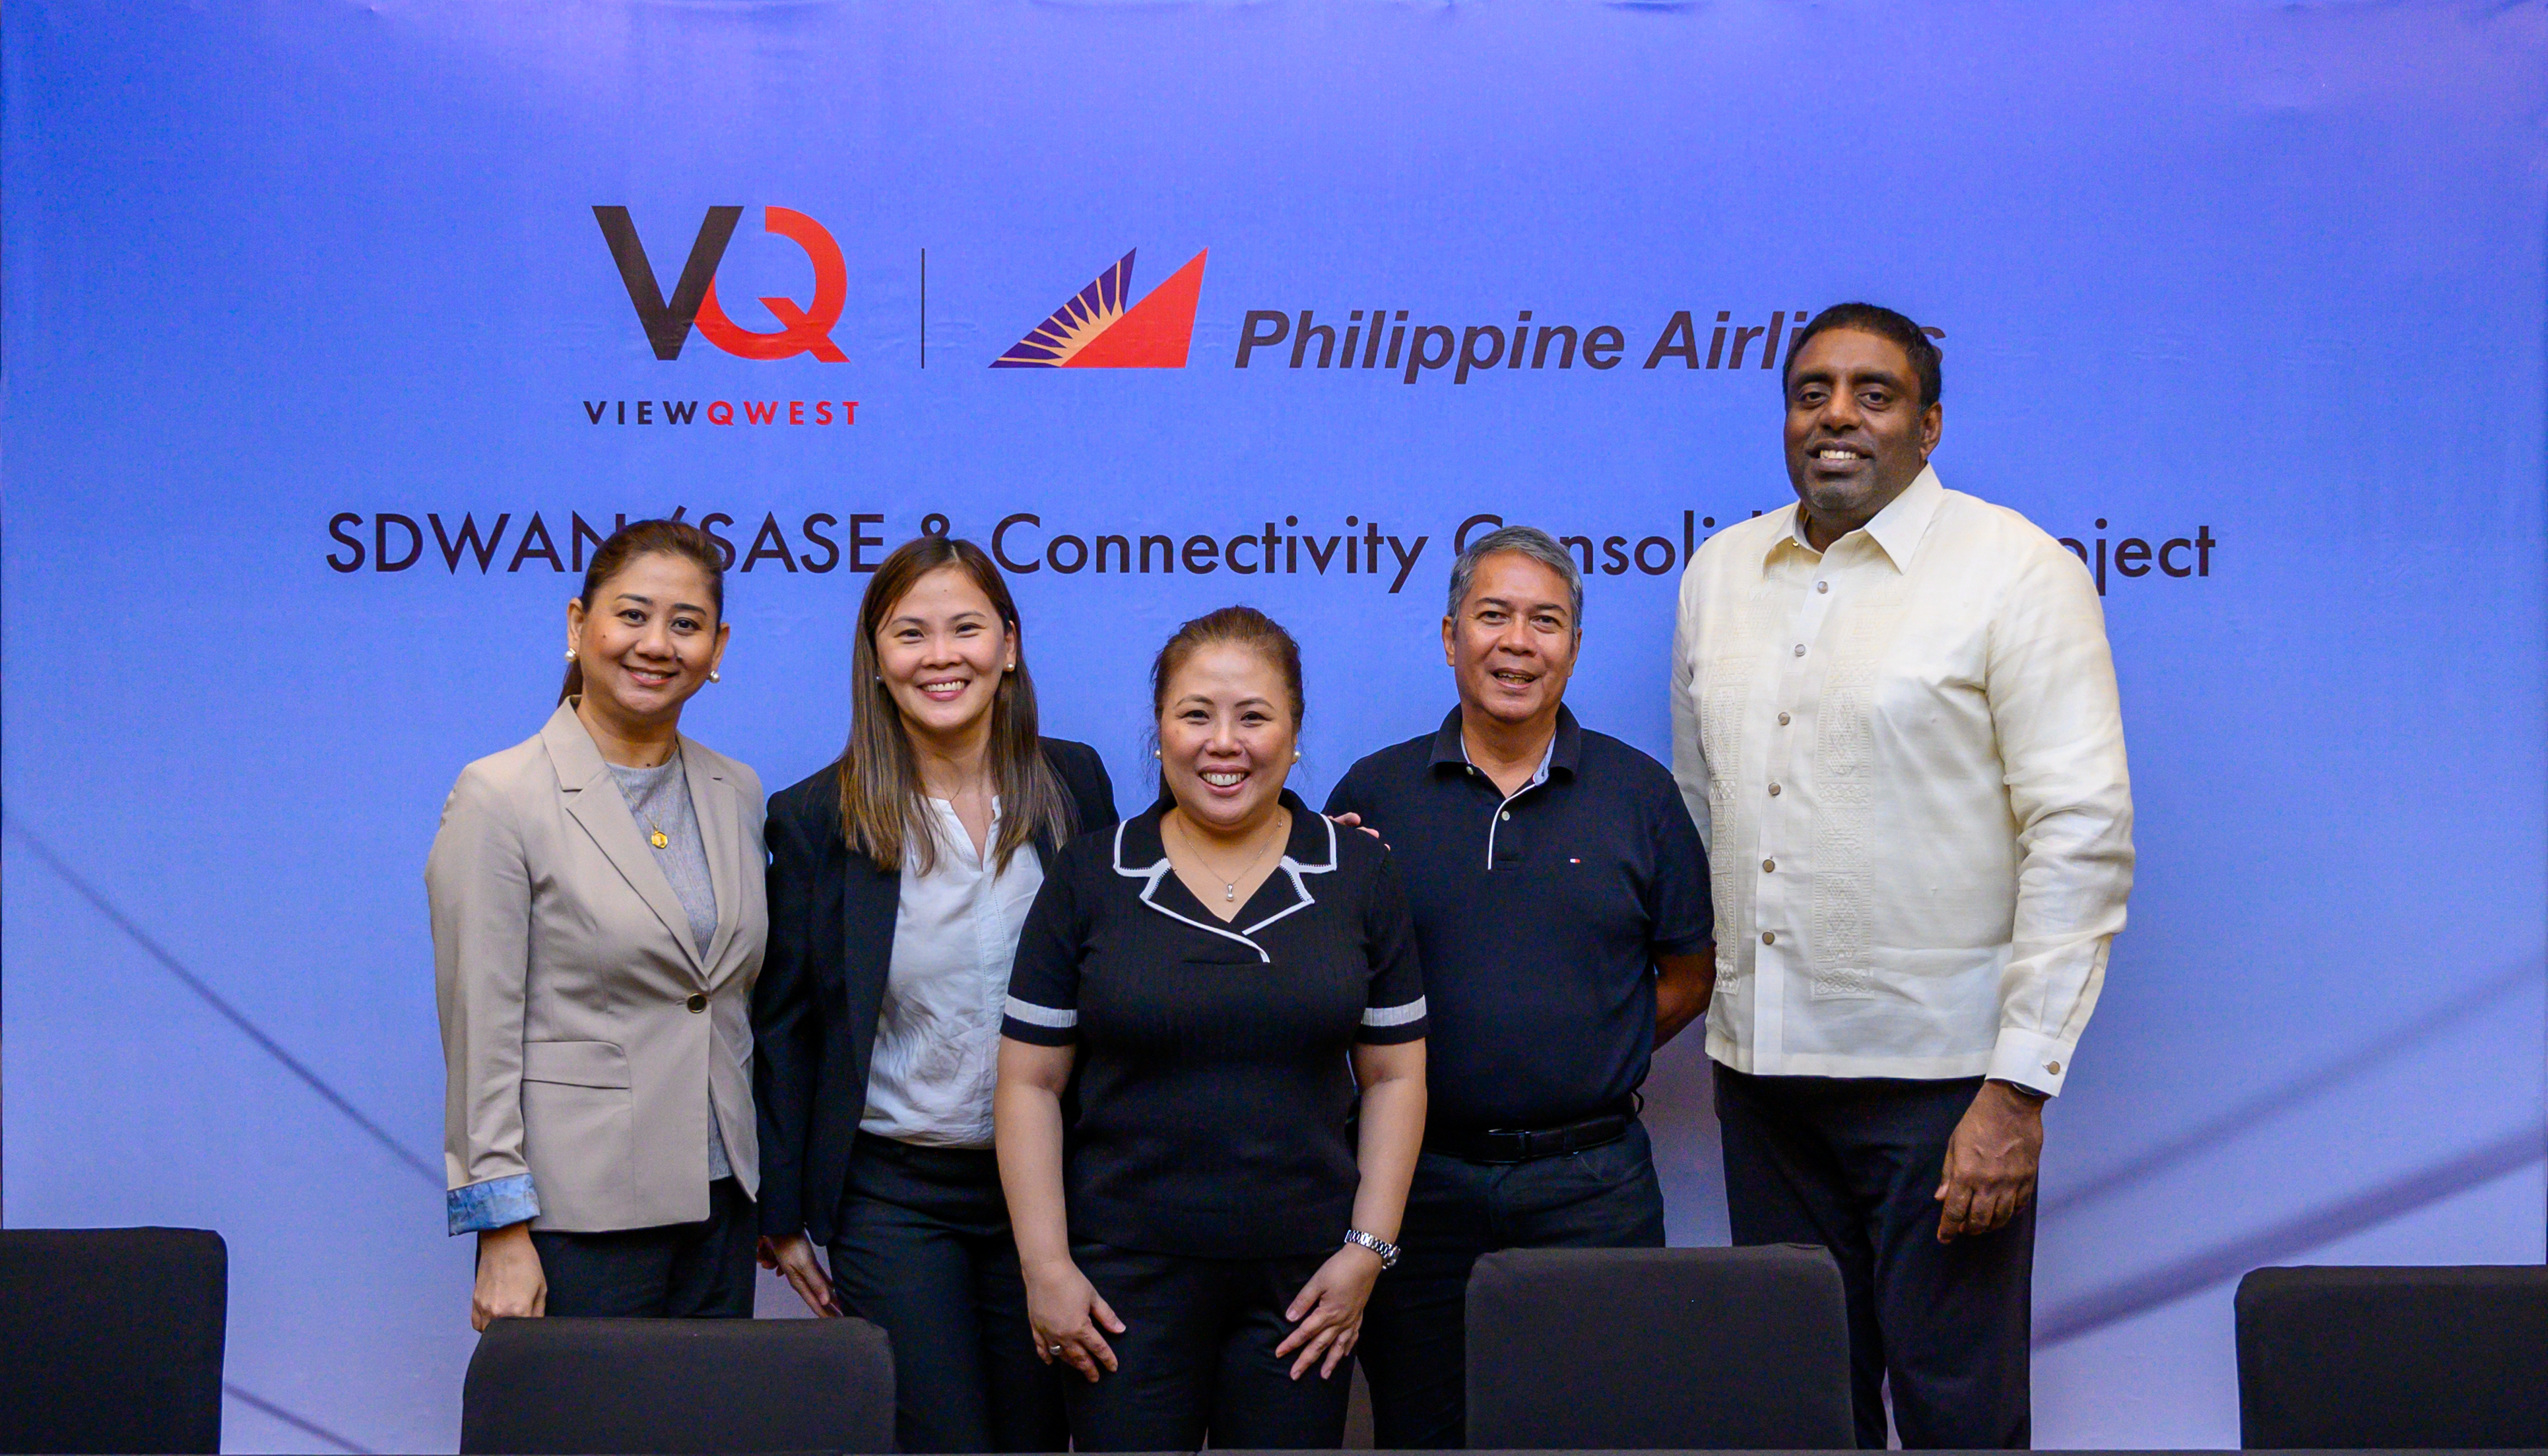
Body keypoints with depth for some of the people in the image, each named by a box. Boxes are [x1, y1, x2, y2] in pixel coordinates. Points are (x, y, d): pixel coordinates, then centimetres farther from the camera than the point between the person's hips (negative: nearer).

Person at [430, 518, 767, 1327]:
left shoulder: (738, 795, 9)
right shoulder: (499, 798, -8)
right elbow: (481, 1034, -10)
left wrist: (776, 1201, 14)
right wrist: (503, 1237, -13)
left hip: (721, 1201, 5)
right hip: (578, 1214, -5)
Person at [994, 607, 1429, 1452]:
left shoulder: (1358, 874, 4)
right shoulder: (1089, 877, 1)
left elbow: (1395, 1076, 6)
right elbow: (1030, 1084, 1)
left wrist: (1368, 1249, -1)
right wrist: (1047, 1266, -4)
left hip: (1305, 1278, 1)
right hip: (1127, 1275, -1)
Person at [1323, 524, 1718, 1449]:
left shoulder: (1638, 793, 4)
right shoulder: (1373, 793, 3)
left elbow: (1688, 975, 9)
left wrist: (1585, 1065, 0)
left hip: (1592, 1190, 0)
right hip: (1420, 1183, 0)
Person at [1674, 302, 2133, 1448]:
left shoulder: (2015, 571, -5)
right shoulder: (1718, 574, 12)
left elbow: (2084, 835, -10)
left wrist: (2019, 1085, -16)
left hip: (1938, 1071, -5)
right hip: (1761, 1067, 5)